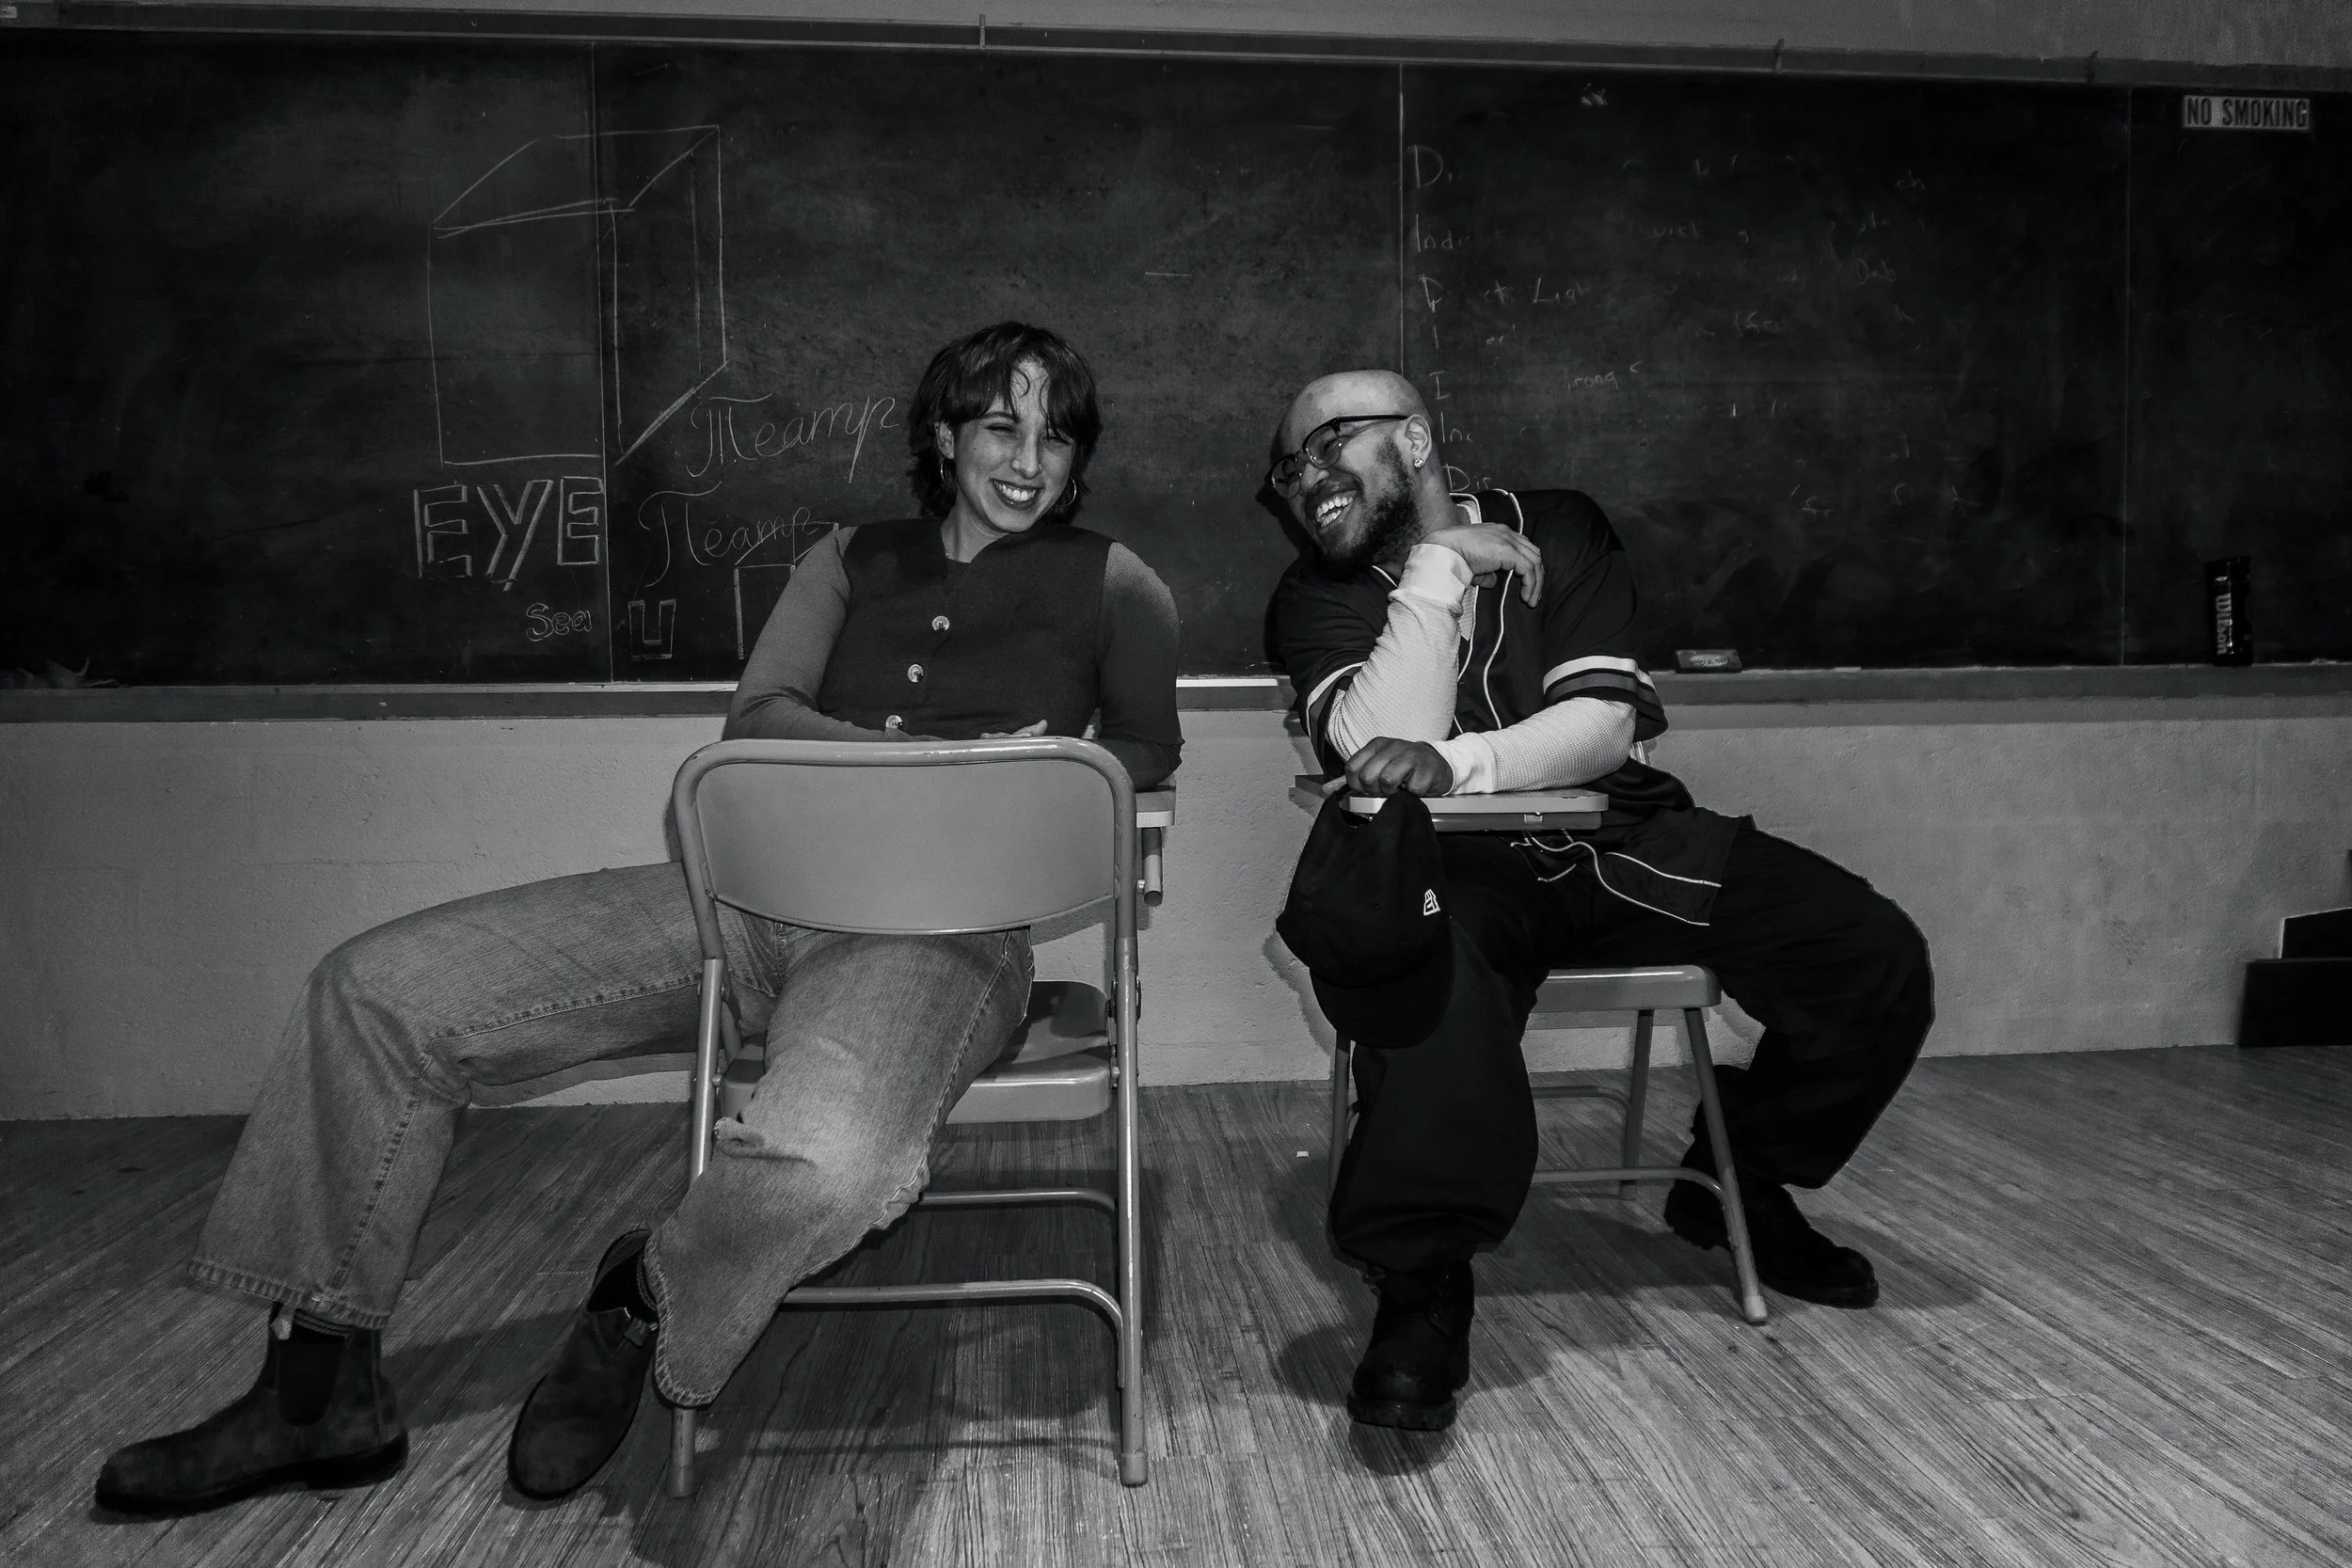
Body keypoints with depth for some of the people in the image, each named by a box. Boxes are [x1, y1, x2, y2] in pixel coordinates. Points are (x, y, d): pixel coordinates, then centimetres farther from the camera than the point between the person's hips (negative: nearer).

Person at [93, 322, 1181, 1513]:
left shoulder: (1109, 582, 12)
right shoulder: (854, 559, 19)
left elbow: (1147, 747, 14)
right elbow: (757, 719, 8)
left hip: (938, 929, -4)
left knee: (824, 1167, -40)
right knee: (376, 988, -4)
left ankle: (636, 1310, -4)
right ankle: (320, 1387, 7)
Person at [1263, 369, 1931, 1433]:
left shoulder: (1557, 529, 7)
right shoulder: (1315, 599, 4)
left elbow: (1603, 723, -7)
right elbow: (1384, 749, -16)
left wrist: (1455, 762, -23)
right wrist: (1443, 565, -14)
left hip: (1622, 841, 4)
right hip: (1455, 867, -3)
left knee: (1878, 957, -10)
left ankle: (1740, 1180, 15)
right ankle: (1421, 1288, -25)